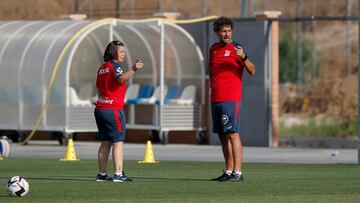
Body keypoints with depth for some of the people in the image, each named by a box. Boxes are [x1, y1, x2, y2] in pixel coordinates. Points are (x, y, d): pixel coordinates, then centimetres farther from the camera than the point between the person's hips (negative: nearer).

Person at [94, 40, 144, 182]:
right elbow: (121, 78, -30)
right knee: (118, 142, -8)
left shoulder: (102, 68, 17)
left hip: (100, 109, 8)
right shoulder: (115, 66, -9)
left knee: (105, 142, 11)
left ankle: (102, 174, 10)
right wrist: (133, 69, -41)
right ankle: (118, 174, -14)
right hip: (113, 110, -8)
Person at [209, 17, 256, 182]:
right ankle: (228, 171, 15)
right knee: (222, 136, 9)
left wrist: (243, 57, -28)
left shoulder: (237, 48, -5)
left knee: (232, 134, -13)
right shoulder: (213, 49, 14)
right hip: (216, 98, 7)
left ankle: (238, 173, -16)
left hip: (231, 99, -7)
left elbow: (252, 71, -11)